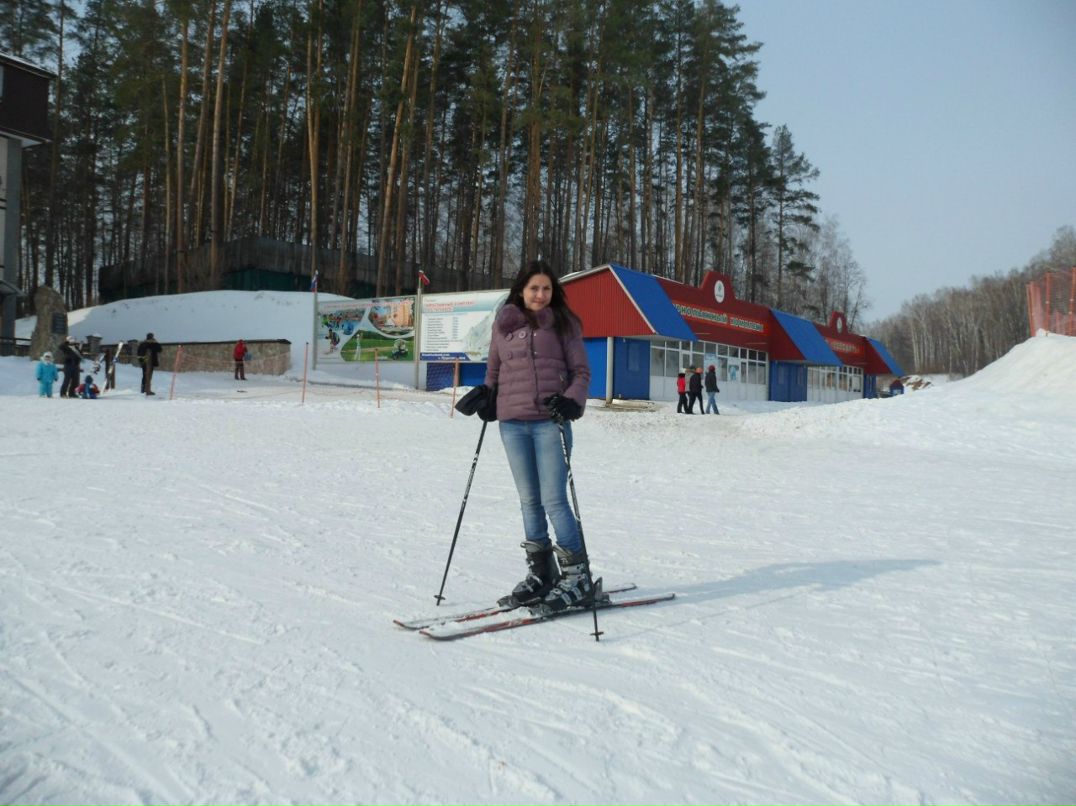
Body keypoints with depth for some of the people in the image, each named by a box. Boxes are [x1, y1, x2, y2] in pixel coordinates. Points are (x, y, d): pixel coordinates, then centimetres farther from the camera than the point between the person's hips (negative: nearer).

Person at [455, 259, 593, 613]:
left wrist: (571, 400, -15)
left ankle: (577, 577, 2)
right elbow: (494, 368, 21)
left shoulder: (563, 323, 5)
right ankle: (541, 574, 19)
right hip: (512, 423, 4)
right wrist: (485, 395, 2)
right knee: (529, 501, 9)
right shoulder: (504, 323, 13)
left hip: (550, 421, -4)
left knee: (554, 500, -8)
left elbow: (581, 371, 3)